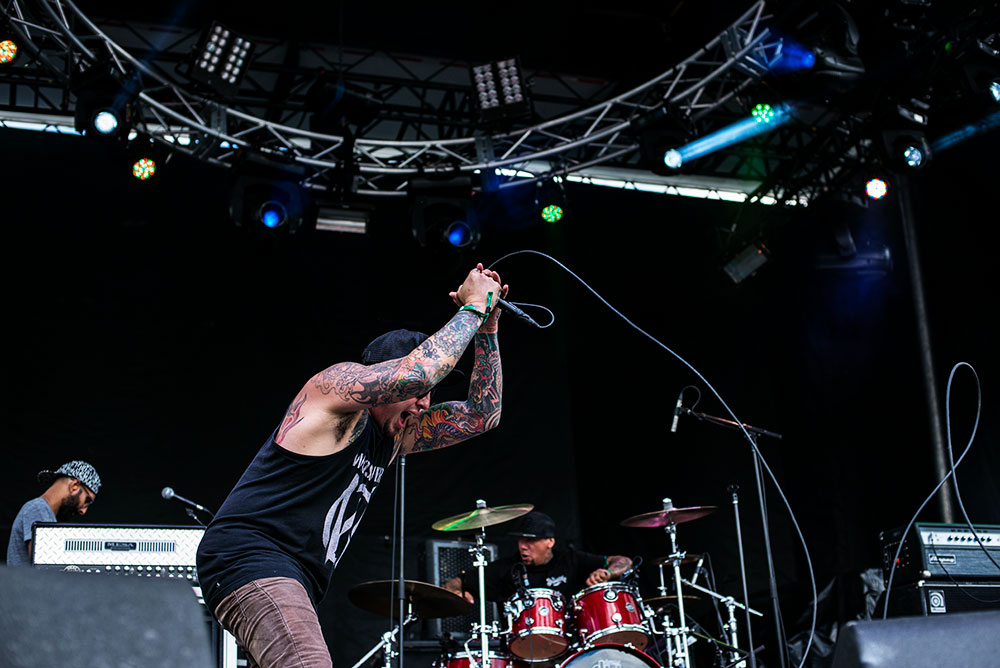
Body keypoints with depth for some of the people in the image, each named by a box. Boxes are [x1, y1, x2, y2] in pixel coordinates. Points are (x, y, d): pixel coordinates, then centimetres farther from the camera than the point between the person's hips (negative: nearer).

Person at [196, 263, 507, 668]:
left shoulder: (394, 438, 21)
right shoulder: (339, 382, -4)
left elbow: (482, 414, 20)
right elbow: (418, 372, -22)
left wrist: (487, 327, 15)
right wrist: (473, 306, -8)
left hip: (292, 580, 10)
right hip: (248, 555, -10)